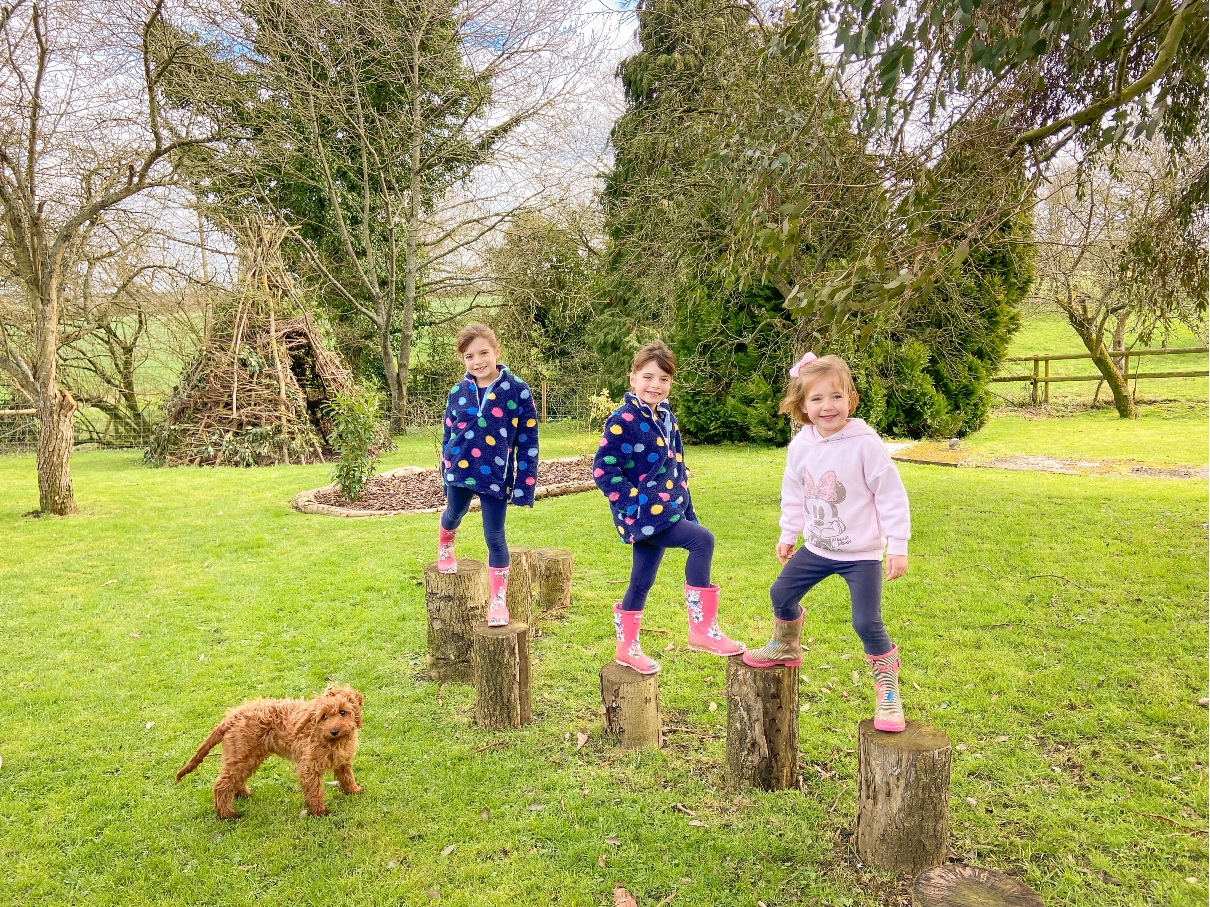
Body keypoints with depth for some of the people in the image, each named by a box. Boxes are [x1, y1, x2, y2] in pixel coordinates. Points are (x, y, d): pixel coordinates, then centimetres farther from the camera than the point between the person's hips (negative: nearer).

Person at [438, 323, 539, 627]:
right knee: (452, 516, 25)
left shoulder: (517, 390, -10)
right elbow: (448, 436, 10)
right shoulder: (458, 392, 0)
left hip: (495, 477, -3)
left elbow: (528, 441, -7)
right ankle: (444, 547, 59)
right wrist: (446, 475, 12)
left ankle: (498, 600, 10)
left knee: (495, 537, -1)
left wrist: (524, 484, -9)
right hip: (460, 473, 3)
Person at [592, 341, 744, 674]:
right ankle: (703, 628, -15)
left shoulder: (667, 418, 11)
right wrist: (636, 503, -18)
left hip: (664, 512, 8)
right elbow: (603, 470, -16)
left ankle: (627, 648, 30)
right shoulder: (623, 421, -13)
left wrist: (687, 513, 14)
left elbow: (677, 470, 18)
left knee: (642, 582, 15)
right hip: (641, 514, -8)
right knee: (702, 540, -22)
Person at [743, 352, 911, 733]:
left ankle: (888, 692, 9)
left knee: (867, 623, -11)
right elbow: (793, 495, 13)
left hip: (862, 553, -5)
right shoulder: (800, 446, -3)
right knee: (781, 594, 12)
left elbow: (890, 495, -14)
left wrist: (898, 546, -14)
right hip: (817, 547, 6)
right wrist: (787, 535, 18)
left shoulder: (865, 443, -19)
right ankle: (786, 647, 41)